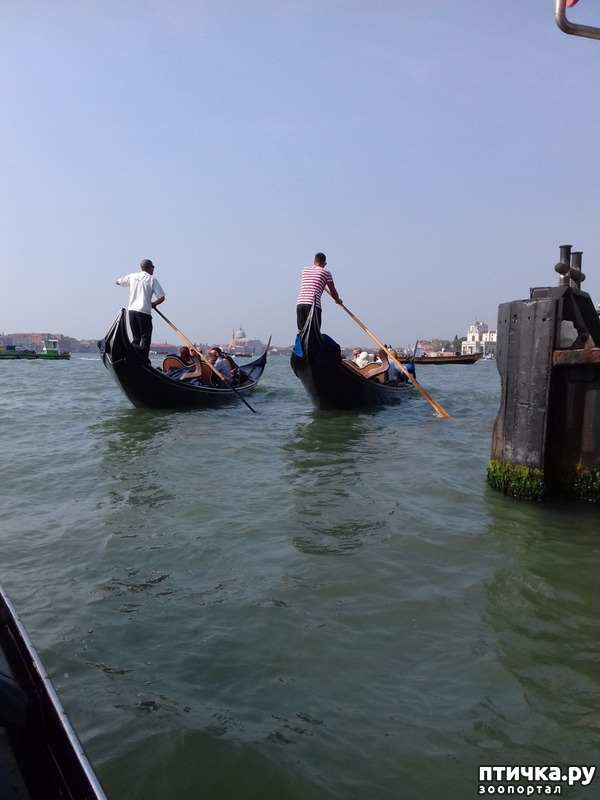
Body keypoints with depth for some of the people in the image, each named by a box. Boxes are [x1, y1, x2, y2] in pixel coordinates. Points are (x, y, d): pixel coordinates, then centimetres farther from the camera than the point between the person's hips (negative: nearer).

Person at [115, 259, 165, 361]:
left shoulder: (132, 276, 10)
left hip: (131, 310, 5)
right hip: (144, 312, -5)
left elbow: (117, 282, 24)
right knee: (145, 338, 1)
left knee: (136, 338, 18)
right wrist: (153, 304, 11)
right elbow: (162, 298, -8)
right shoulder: (152, 279, -3)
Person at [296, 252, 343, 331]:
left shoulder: (304, 270, 21)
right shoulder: (326, 272, 9)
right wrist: (338, 300, 33)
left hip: (300, 303, 4)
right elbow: (333, 291, 13)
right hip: (314, 305, -4)